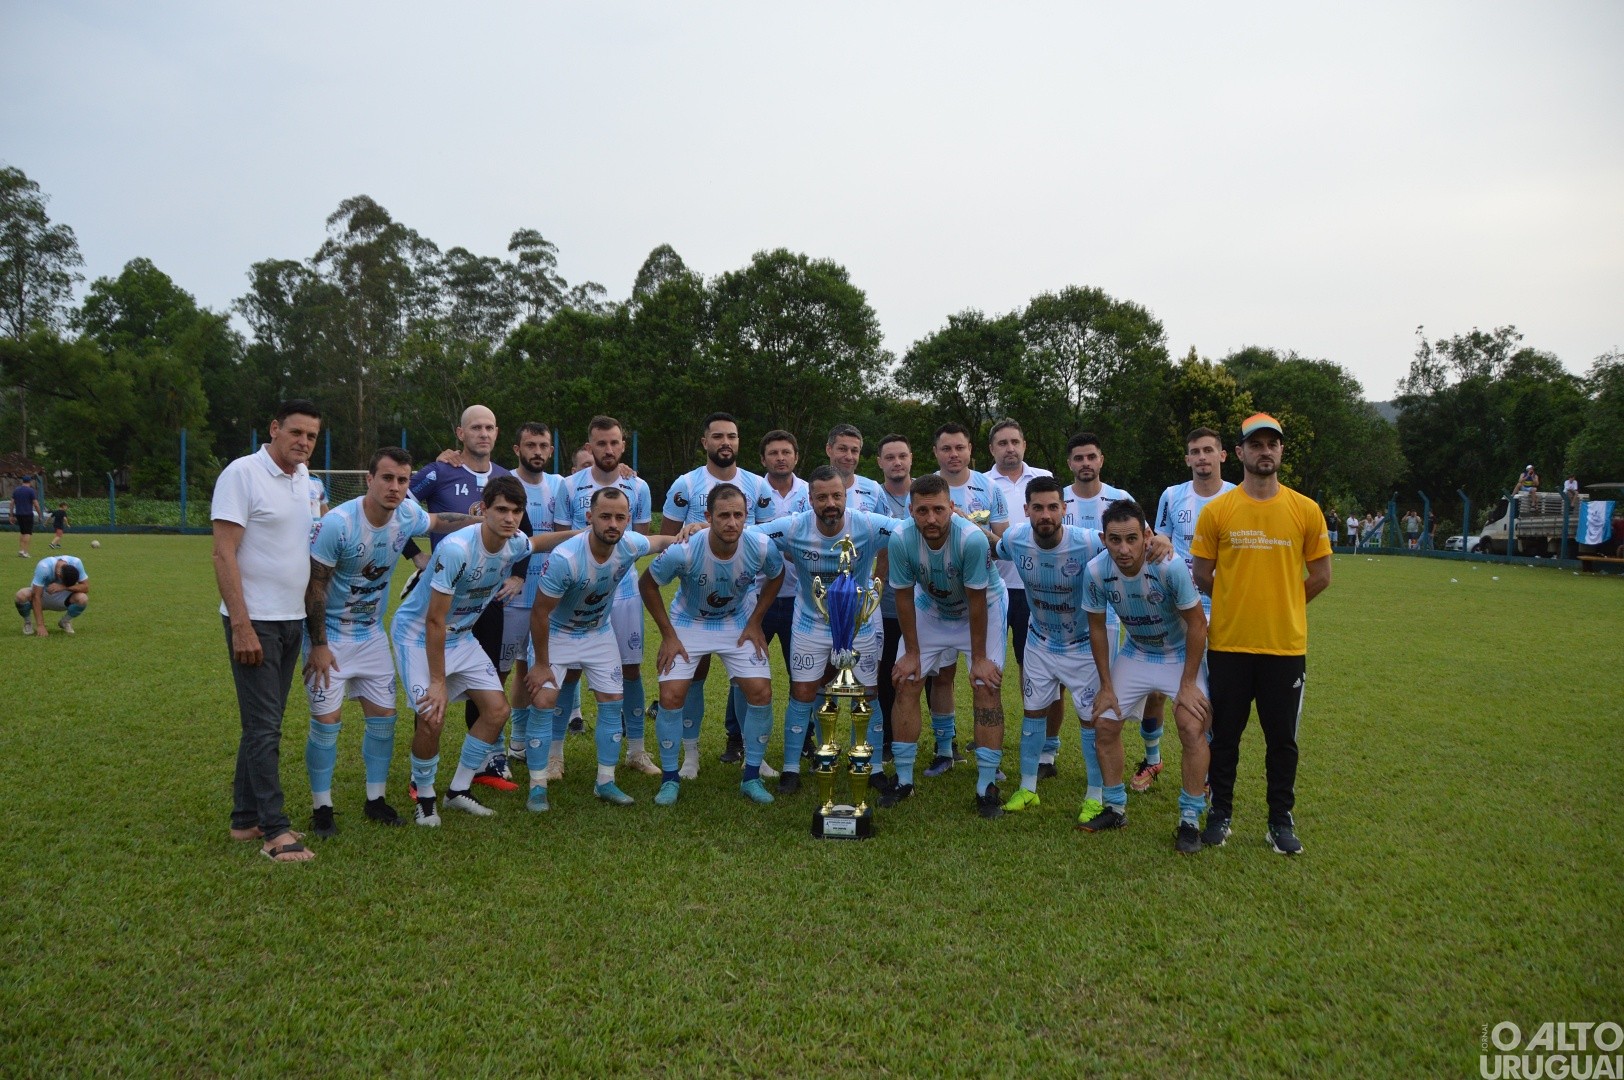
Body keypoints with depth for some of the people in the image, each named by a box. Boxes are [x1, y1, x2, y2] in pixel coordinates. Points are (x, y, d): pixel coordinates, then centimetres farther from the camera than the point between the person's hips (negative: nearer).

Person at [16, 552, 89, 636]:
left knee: (83, 599, -30)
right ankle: (28, 622, -3)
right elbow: (36, 597, -31)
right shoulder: (43, 567, -33)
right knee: (21, 596, -34)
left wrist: (63, 587, -37)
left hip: (61, 596, 2)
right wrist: (40, 625, -33)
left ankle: (65, 622, 2)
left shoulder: (76, 563, -26)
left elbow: (86, 587, -21)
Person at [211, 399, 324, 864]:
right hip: (254, 620, -7)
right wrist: (241, 627, -20)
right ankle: (275, 830, 1)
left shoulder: (305, 478, 11)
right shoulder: (242, 474, -11)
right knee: (264, 726, -4)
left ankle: (246, 818, 23)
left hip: (292, 620, 7)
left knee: (264, 724, 13)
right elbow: (223, 554, -15)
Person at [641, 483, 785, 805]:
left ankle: (752, 777, 10)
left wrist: (755, 622, -4)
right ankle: (670, 778, 9)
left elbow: (776, 577, -1)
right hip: (688, 624, -1)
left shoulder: (762, 548, -26)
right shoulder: (683, 551, -31)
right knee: (671, 696, -12)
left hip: (738, 624, 2)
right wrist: (667, 635, -12)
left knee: (761, 693, -8)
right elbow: (647, 585, -13)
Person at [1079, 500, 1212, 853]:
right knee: (1105, 724, -1)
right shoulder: (1096, 571, -23)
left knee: (1192, 728, -17)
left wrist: (1188, 683, -18)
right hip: (1135, 652, 4)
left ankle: (1190, 820, 0)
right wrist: (1106, 686, -4)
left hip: (1182, 653, -3)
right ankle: (1116, 809, 18)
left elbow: (1197, 624, -20)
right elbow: (1096, 628, -7)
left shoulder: (1171, 567, -33)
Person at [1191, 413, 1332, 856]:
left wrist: (1280, 604, 9)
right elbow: (1201, 575, 4)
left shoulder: (1305, 510, 0)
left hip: (1285, 646, 1)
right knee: (1225, 734, 10)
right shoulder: (1217, 510, -3)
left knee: (1282, 738, 10)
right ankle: (1220, 814, 25)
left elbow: (1320, 575, 8)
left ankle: (1281, 821, 25)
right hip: (1228, 644, -1)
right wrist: (1239, 603, 9)